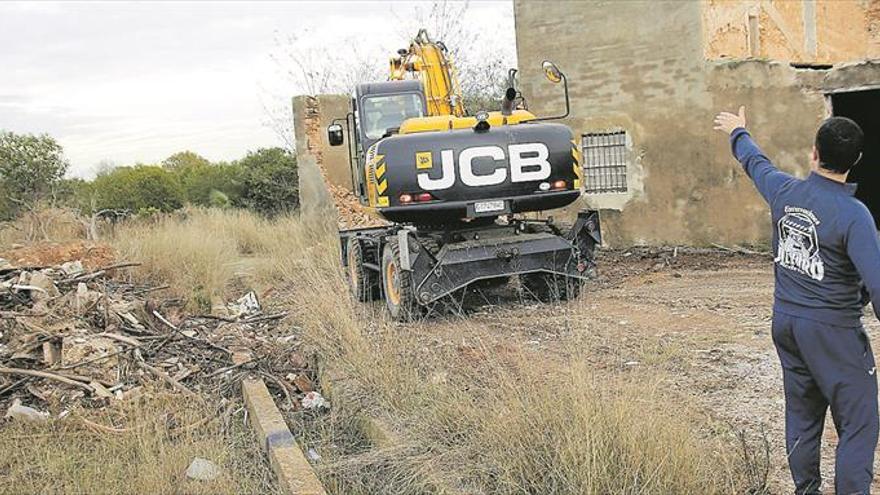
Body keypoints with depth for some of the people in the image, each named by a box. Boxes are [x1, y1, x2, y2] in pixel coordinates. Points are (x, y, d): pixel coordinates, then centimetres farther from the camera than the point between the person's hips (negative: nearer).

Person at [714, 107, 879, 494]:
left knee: (802, 415, 19)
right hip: (832, 330, -6)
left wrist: (737, 132, 37)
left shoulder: (784, 191, -3)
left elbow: (755, 163, 19)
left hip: (785, 321, 7)